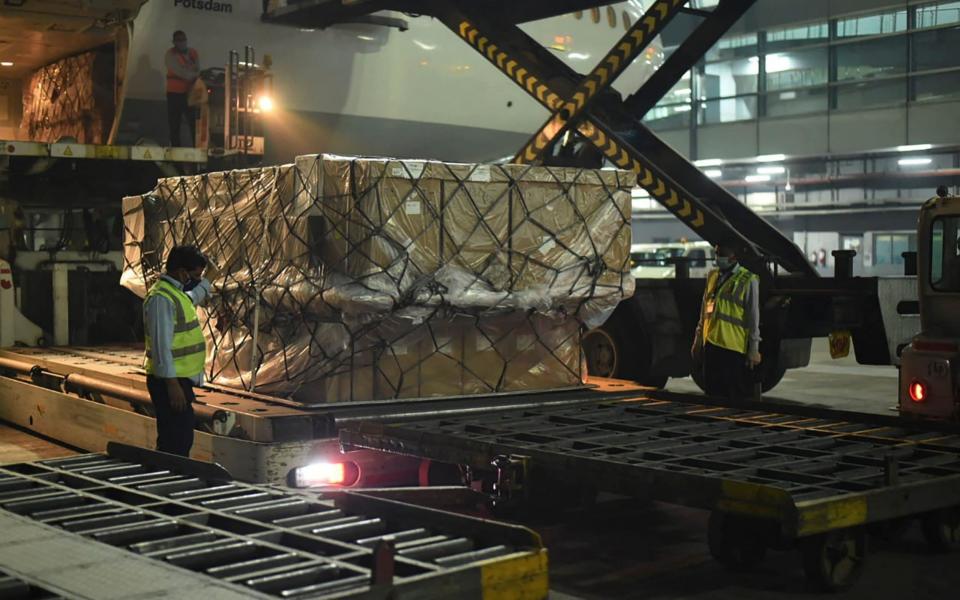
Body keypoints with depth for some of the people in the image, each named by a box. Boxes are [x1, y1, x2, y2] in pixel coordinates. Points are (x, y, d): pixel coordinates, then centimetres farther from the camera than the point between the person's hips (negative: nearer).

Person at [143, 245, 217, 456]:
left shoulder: (175, 293, 13)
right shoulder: (161, 298, -18)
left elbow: (191, 300, 40)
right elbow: (161, 344, -23)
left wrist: (207, 281, 51)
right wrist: (172, 384, -25)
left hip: (181, 379, 10)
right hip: (170, 381, -10)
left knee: (182, 440, 15)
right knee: (175, 444, -10)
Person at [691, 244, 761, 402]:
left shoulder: (748, 280, -4)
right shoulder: (712, 276, 14)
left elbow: (753, 318, -5)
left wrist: (754, 350, -7)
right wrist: (698, 340, 17)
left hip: (735, 347, -6)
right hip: (711, 344, 6)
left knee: (738, 395, -2)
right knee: (714, 392, 10)